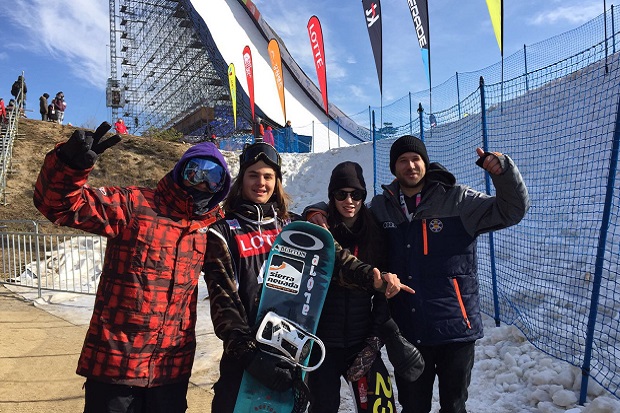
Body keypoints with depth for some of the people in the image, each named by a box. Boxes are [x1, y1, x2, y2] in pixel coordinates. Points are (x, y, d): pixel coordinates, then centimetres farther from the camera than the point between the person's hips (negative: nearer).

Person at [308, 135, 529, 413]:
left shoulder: (458, 200, -4)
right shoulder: (380, 208, 3)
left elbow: (512, 210, -4)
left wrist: (503, 171, -20)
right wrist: (319, 215, -4)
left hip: (454, 327, -2)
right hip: (407, 332, 2)